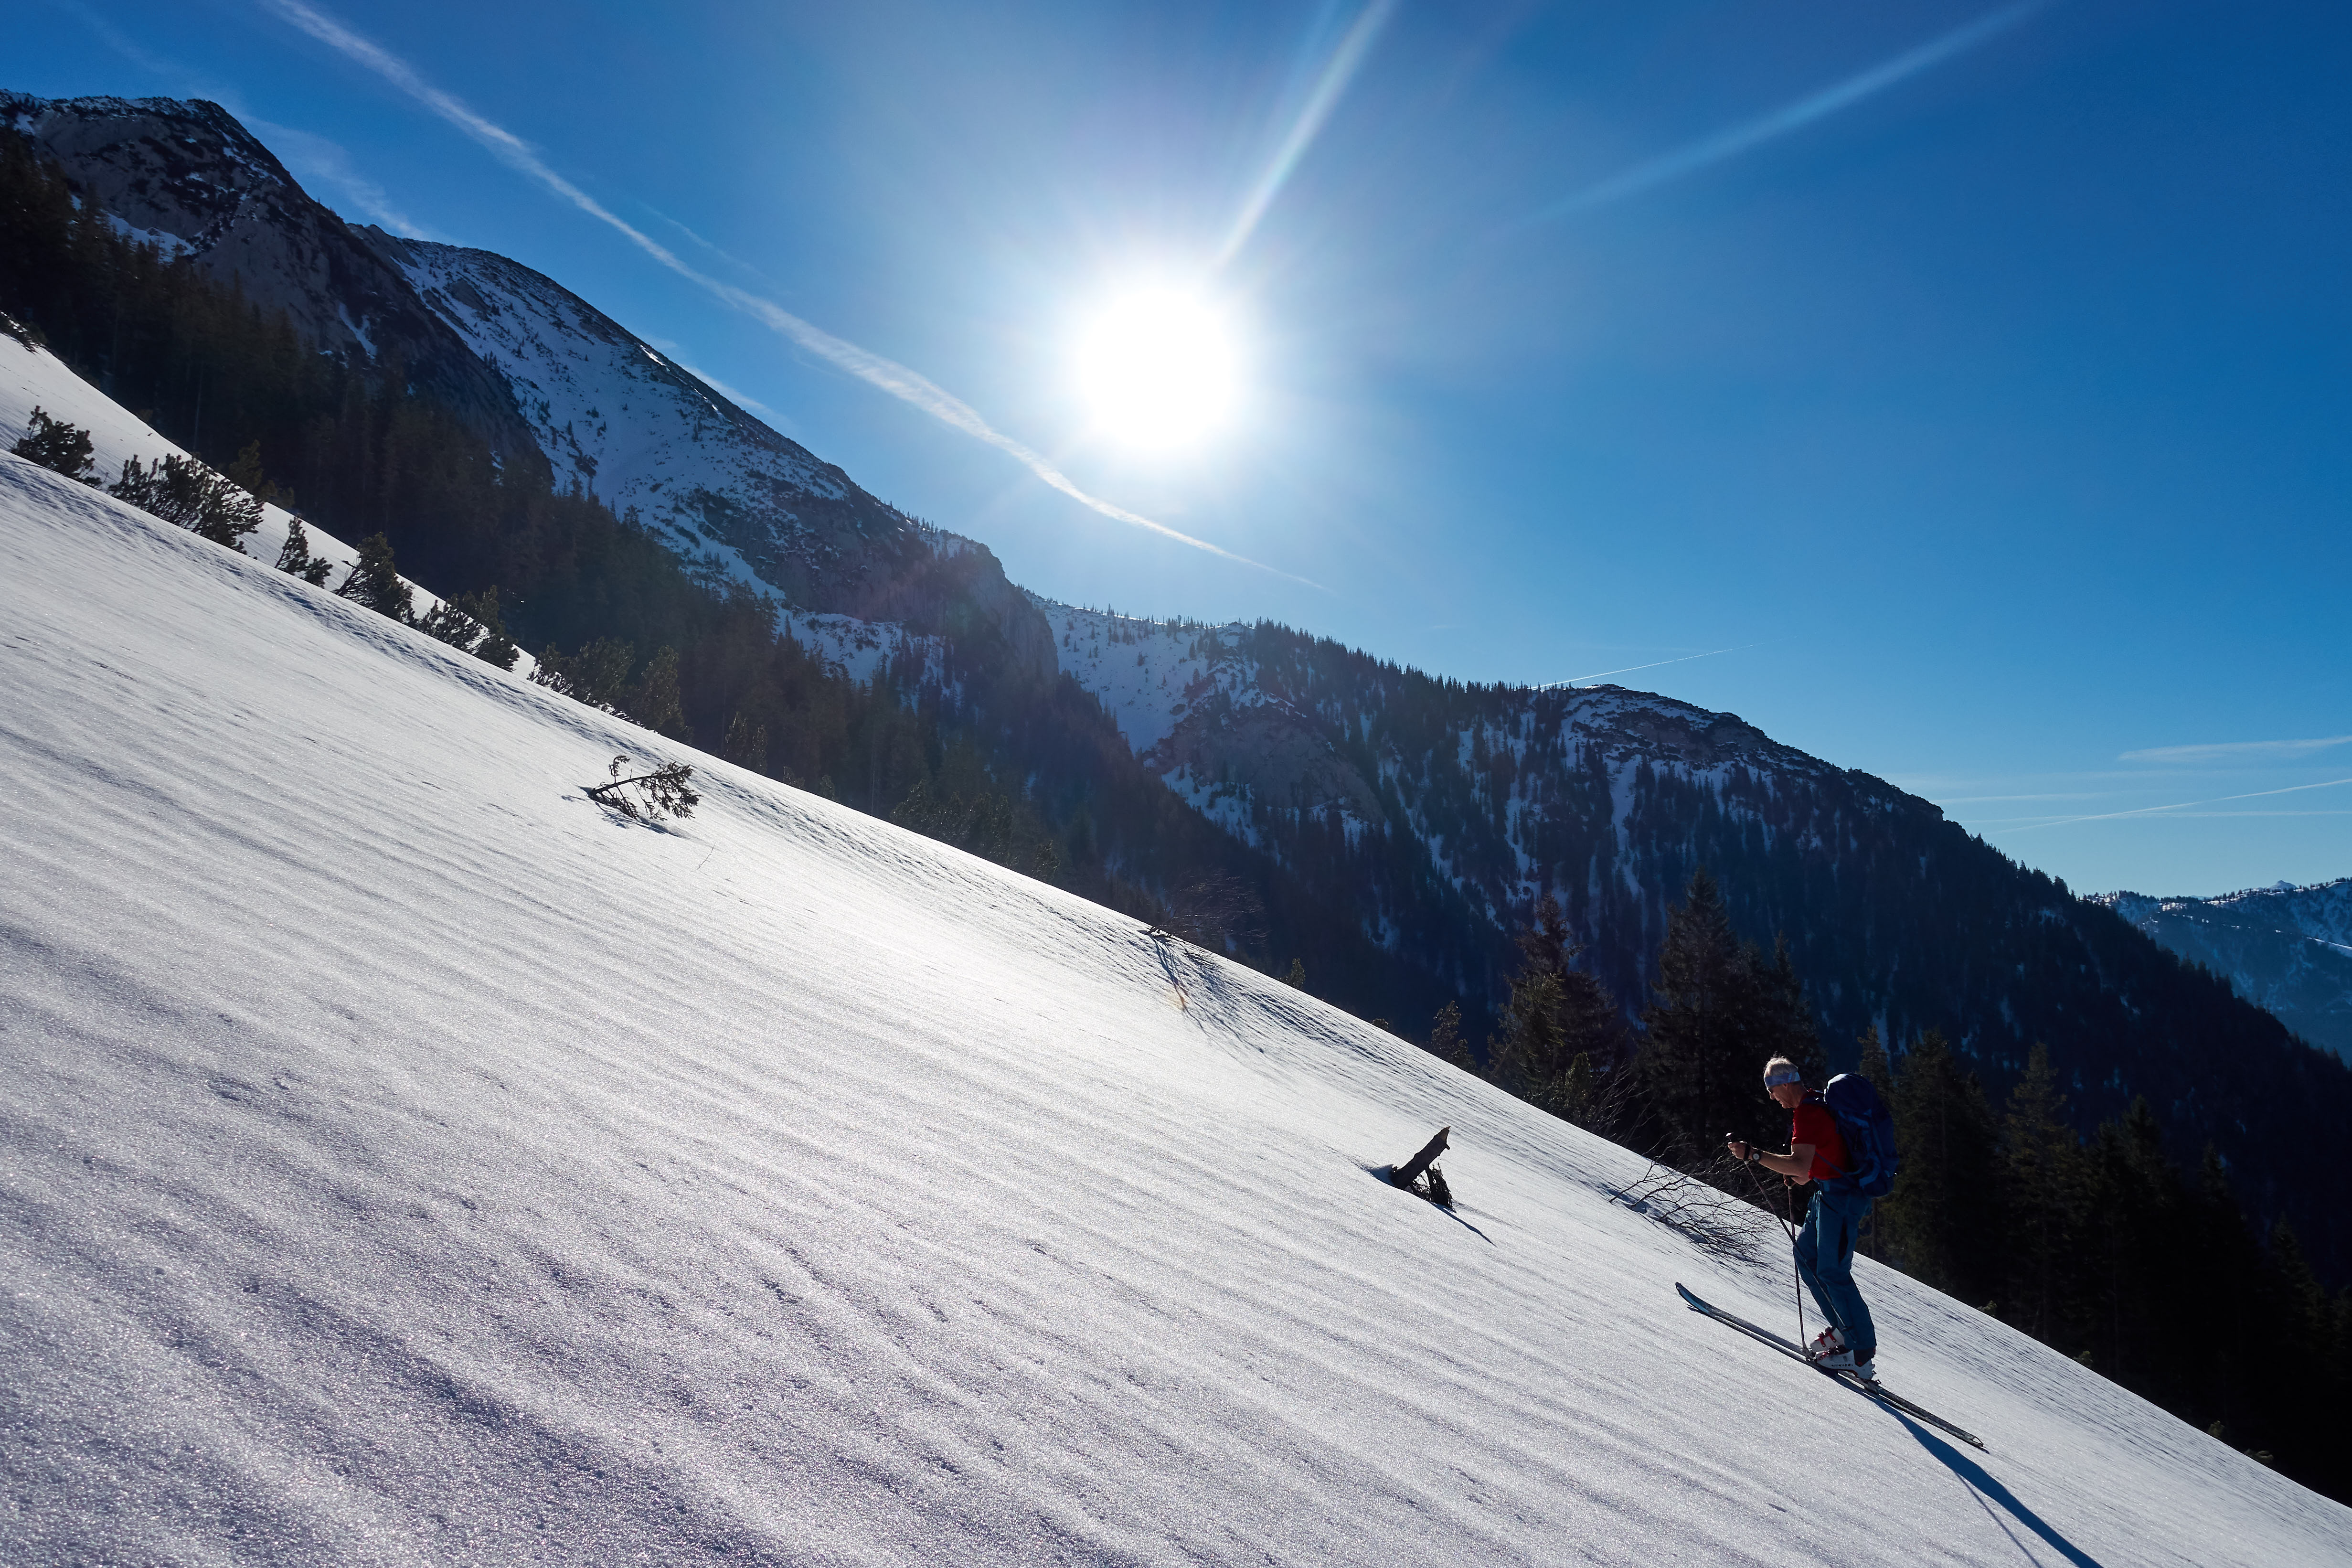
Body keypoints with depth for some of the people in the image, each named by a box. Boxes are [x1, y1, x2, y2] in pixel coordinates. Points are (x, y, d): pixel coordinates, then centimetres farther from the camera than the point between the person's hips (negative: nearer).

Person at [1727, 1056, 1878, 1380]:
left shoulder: (1807, 1113, -19)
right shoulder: (1815, 1105, 13)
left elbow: (1800, 1165, -30)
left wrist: (1752, 1154, -30)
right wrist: (1803, 1178, 17)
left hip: (1841, 1197, -11)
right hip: (1832, 1193, 11)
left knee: (1832, 1271, -9)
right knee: (1806, 1254, 14)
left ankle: (1863, 1353, -4)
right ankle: (1843, 1328, 17)